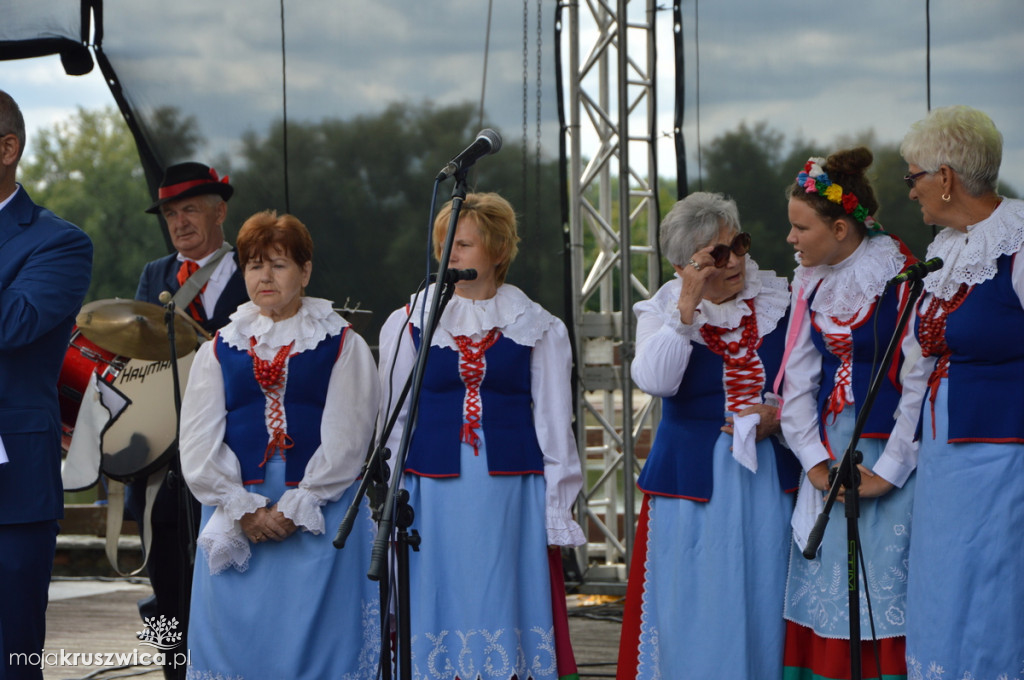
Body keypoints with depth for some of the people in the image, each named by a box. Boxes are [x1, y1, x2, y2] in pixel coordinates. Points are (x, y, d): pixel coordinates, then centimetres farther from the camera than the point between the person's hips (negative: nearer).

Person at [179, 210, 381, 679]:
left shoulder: (343, 346, 5)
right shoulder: (220, 350, 13)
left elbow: (345, 440, -3)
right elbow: (199, 445, 5)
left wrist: (294, 509, -12)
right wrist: (244, 510, -8)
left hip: (319, 517, -2)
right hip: (235, 519, 3)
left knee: (314, 639, -7)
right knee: (235, 638, -1)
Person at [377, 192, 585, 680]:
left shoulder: (538, 330, 6)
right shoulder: (408, 324, 8)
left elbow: (554, 424, 8)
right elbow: (392, 424, 11)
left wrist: (556, 514, 3)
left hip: (512, 493, 0)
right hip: (434, 494, 0)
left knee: (508, 612, -2)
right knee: (440, 617, -2)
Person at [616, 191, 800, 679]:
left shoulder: (779, 300, 6)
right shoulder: (662, 311, 1)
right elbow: (654, 381, -18)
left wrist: (781, 415, -8)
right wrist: (687, 306, -22)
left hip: (771, 478, 2)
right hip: (694, 481, -2)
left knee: (764, 604, 2)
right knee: (697, 611, -2)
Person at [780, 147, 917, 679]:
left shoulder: (901, 280, -10)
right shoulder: (811, 285, 10)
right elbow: (799, 379, 11)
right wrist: (815, 463, 0)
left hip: (889, 455, -6)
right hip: (829, 456, 6)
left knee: (885, 593, -7)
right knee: (825, 595, 6)